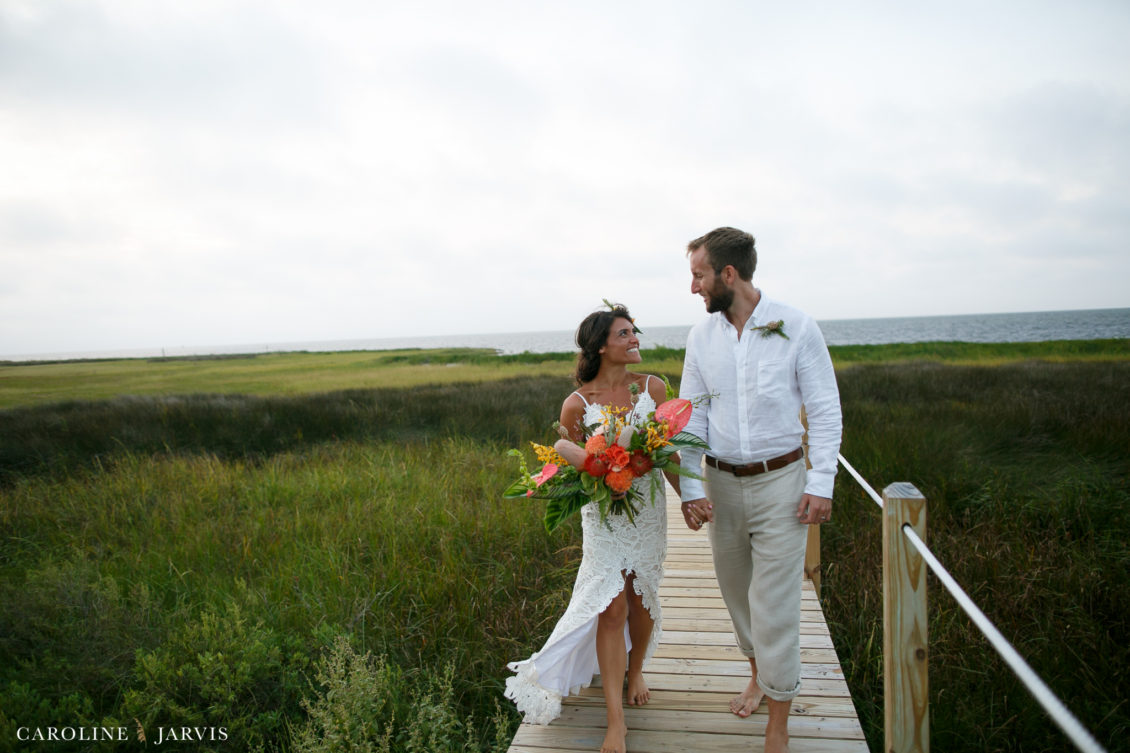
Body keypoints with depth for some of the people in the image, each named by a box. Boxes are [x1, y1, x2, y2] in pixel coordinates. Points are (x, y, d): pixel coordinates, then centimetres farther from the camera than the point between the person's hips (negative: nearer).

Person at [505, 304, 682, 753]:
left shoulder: (653, 388, -3)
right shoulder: (577, 404, -10)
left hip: (648, 510, 3)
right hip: (603, 515, -2)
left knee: (641, 597, 13)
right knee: (611, 607, -2)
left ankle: (635, 672, 42)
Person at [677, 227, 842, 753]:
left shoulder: (796, 327, -8)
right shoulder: (701, 336, 2)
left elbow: (825, 410, -5)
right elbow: (691, 416, 4)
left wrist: (821, 483, -11)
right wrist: (691, 488, -3)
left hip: (780, 481, -4)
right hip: (721, 483, 4)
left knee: (774, 601, -1)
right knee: (735, 587, 16)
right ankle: (758, 674, 42)